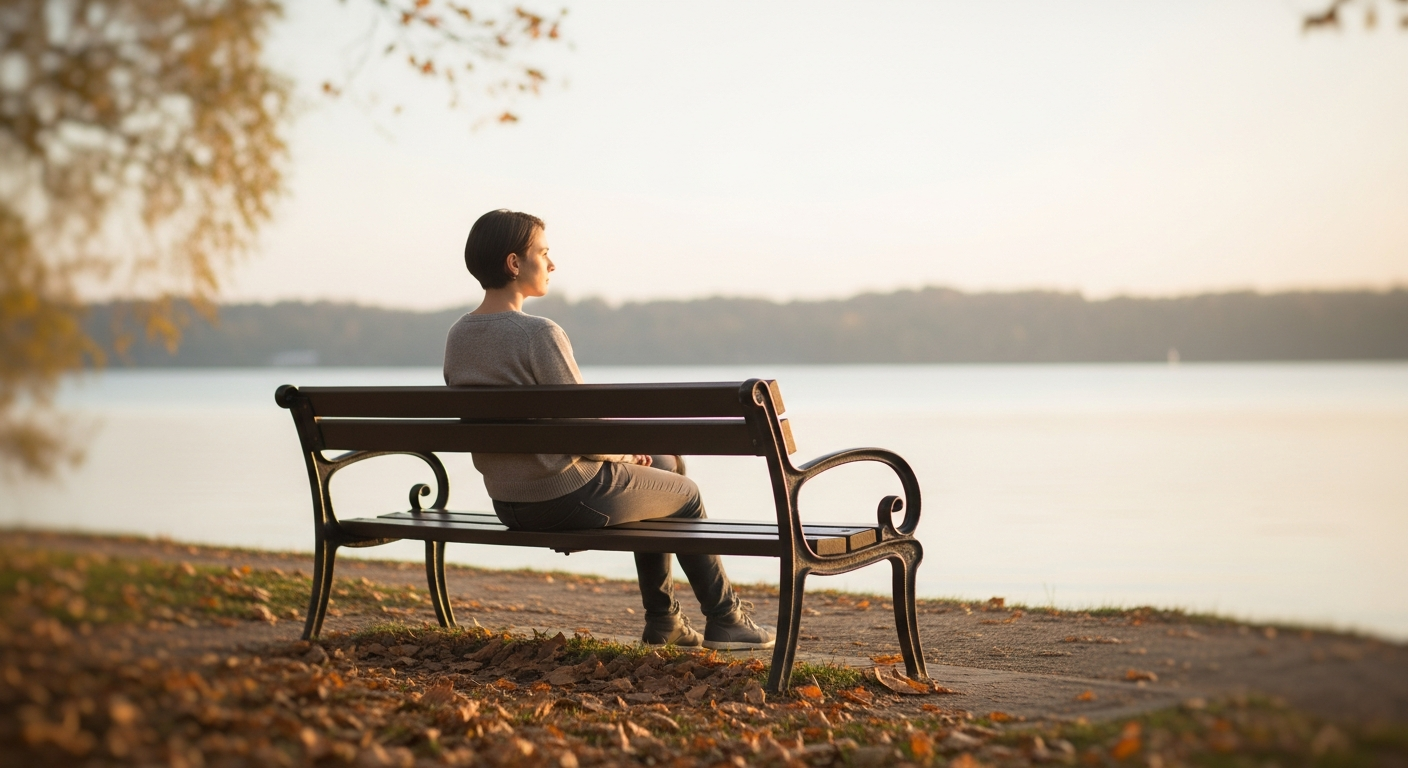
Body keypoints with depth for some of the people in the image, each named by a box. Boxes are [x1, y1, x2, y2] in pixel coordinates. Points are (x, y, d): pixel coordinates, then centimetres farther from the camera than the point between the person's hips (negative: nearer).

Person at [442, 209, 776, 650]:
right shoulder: (540, 335, -24)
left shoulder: (457, 337, 1)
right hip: (569, 499, -8)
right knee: (684, 494, 19)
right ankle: (724, 618, 32)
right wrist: (624, 453, 2)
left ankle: (662, 620, 36)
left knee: (662, 465, 31)